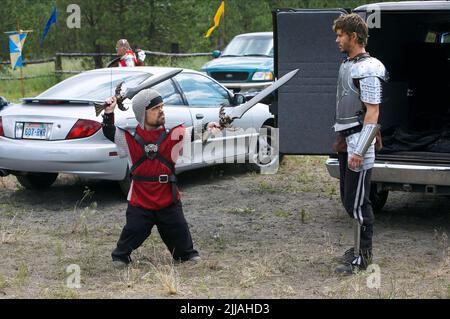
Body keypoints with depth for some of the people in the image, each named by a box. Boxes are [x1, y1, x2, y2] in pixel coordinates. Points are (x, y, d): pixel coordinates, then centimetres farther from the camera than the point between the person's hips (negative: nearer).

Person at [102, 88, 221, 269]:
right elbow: (109, 133, 2)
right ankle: (120, 257, 22)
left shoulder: (173, 135, -3)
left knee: (179, 231, 11)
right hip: (140, 201, -2)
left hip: (169, 200, 2)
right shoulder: (131, 137, -4)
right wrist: (109, 112, -13)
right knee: (133, 232, 2)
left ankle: (188, 255, 32)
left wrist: (206, 128, -29)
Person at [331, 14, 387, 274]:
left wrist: (359, 151, -23)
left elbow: (372, 112, -20)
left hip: (359, 142, -10)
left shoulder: (367, 69, -15)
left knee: (357, 201, -6)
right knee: (348, 198, 15)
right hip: (346, 142, 10)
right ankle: (362, 247, 27)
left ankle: (363, 256, 2)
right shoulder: (347, 65, 14)